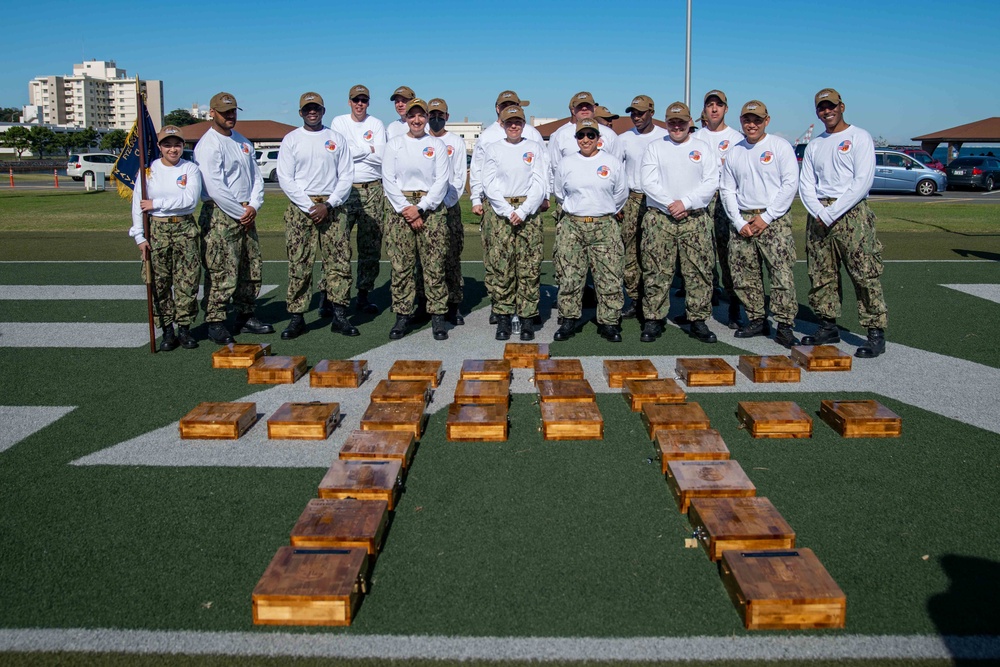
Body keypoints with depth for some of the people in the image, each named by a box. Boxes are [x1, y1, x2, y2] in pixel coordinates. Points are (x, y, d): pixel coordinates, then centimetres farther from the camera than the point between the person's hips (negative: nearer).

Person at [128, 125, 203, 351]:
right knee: (160, 281, 1)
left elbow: (190, 199, -12)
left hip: (185, 228, 0)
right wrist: (140, 237, -2)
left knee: (188, 279, -2)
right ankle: (167, 330, 7)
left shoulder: (191, 169, 4)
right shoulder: (148, 170, 6)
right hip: (157, 229, 1)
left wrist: (157, 203, -11)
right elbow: (137, 204, 5)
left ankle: (184, 328, 7)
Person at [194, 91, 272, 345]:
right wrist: (240, 213, -12)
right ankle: (215, 322, -1)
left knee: (251, 269, 10)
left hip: (246, 214, 8)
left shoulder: (243, 142, 17)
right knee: (222, 273, -8)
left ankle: (245, 316, 20)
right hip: (220, 215, -8)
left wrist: (253, 206, -2)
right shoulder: (208, 144, -8)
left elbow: (256, 176, 15)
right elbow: (215, 187, -16)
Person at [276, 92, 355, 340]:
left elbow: (346, 176, 4)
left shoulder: (337, 138, 10)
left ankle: (340, 316, 3)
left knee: (340, 262, -3)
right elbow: (285, 178, -1)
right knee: (298, 265, -3)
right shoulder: (291, 140, 6)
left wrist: (328, 205, -9)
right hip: (300, 207, -1)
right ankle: (297, 318, 2)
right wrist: (309, 206, -11)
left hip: (332, 206, 1)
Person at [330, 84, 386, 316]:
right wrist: (367, 149, -5)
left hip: (372, 190, 2)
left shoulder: (376, 125, 9)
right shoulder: (339, 122, 8)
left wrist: (354, 150, -5)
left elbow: (380, 156, -4)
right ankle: (327, 294, -2)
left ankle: (364, 294, 12)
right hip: (344, 189, -1)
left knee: (371, 246, 3)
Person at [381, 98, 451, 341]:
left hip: (430, 208, -1)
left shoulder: (437, 145, 8)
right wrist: (405, 208, -9)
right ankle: (402, 316, 7)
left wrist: (420, 208, -10)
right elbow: (388, 180, 2)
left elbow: (442, 181, 0)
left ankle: (437, 316, 3)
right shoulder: (394, 144, 10)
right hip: (400, 207, 1)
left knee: (434, 266, -3)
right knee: (401, 265, 0)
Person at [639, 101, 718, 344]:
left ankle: (698, 321, 8)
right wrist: (669, 204, -12)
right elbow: (648, 182, -2)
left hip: (695, 219, 1)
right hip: (659, 219, -1)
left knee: (699, 271, 1)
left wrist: (685, 202, -11)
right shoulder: (655, 147, 8)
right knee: (657, 272, -2)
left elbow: (711, 182, 2)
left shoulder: (702, 148, 11)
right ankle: (653, 320, 6)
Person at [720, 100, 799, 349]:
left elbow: (790, 183, -6)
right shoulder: (734, 152, 14)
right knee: (744, 276, 5)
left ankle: (784, 326, -5)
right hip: (743, 221, 5)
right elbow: (727, 189, 12)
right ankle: (756, 320, 17)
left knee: (782, 274, -10)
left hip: (775, 221, -4)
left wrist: (766, 217, -11)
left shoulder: (780, 146, 2)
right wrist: (739, 222, -2)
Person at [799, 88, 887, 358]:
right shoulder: (814, 145, 19)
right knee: (820, 275, 7)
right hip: (819, 215, 6)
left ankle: (876, 333, -6)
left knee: (865, 274, -9)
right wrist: (818, 212, -7)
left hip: (851, 213, -6)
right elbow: (806, 184, 12)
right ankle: (828, 327, 17)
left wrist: (832, 213, -14)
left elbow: (863, 181, -10)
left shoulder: (859, 138, 1)